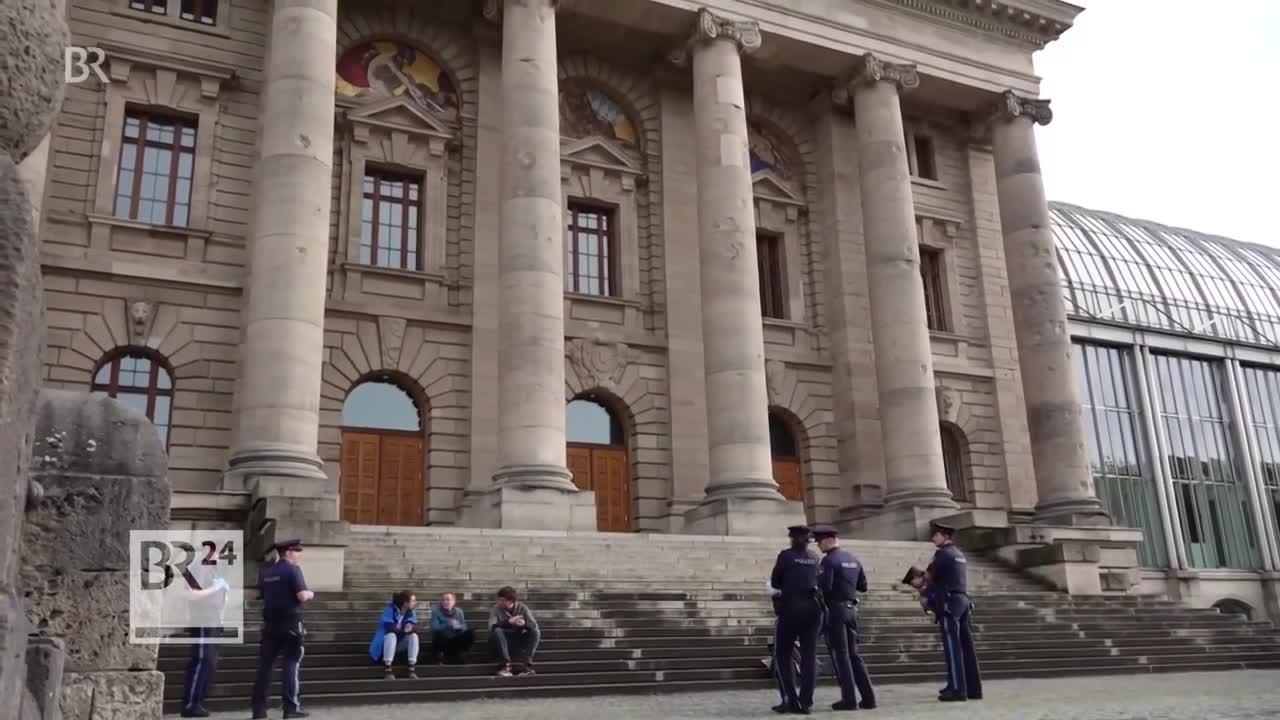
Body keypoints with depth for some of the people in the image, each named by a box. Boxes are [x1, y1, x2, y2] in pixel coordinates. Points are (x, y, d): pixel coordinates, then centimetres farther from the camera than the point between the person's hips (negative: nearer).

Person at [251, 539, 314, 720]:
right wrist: (311, 594, 1)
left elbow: (263, 597, 19)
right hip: (290, 622, -6)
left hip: (270, 623, 6)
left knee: (265, 665, 6)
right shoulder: (292, 569, -10)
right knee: (292, 663, 0)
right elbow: (302, 596, -19)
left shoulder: (267, 572, 12)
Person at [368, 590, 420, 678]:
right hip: (386, 642, -4)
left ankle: (412, 669, -24)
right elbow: (389, 627, -32)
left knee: (414, 636, -22)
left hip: (400, 643, 5)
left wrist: (412, 627, -37)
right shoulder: (390, 609, -22)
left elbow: (414, 627, -16)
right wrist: (403, 629, -29)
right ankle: (387, 669, -35)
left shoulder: (411, 612, -5)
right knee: (391, 635, -36)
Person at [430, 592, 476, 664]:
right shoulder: (436, 611, -11)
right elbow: (434, 628, -23)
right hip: (442, 641, -3)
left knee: (470, 633, -21)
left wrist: (458, 626, -29)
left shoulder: (458, 611, -2)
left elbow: (464, 628, -6)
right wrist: (447, 625, -36)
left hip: (455, 640, 3)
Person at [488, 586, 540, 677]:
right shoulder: (496, 609, -7)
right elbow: (492, 627, -25)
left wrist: (524, 623, -36)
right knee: (497, 631, -31)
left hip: (519, 641, 1)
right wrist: (508, 622, -37)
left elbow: (534, 625, -14)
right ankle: (506, 665, -31)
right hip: (504, 642, -1)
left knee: (535, 632, -23)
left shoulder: (522, 607, -4)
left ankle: (527, 664, -28)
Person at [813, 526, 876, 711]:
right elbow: (863, 586, 16)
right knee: (853, 654, 12)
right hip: (851, 609, 7)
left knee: (840, 654, -1)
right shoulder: (853, 559, 13)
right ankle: (868, 697, 9)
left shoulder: (829, 560, -12)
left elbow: (824, 587, -21)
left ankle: (849, 699, -1)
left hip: (835, 609, -7)